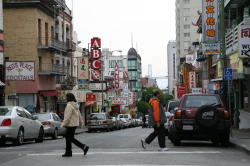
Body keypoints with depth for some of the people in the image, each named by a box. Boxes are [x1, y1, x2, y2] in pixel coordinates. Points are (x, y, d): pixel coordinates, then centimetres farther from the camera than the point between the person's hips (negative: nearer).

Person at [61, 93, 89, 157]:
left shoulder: (69, 105, -17)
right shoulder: (75, 105, 12)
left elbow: (68, 116, -21)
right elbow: (79, 115, 16)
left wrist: (63, 124, -16)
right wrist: (80, 123, 23)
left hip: (71, 124, -10)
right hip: (75, 124, 10)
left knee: (71, 138, -3)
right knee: (67, 137, 13)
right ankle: (68, 152, 12)